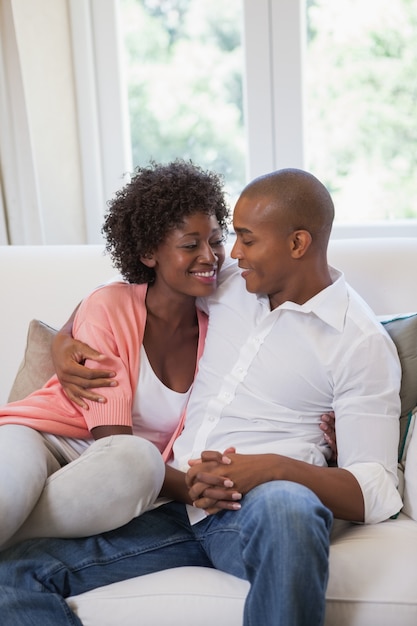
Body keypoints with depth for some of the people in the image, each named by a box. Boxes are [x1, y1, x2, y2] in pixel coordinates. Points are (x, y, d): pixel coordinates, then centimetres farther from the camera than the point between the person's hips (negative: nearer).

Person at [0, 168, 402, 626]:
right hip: (173, 507, 5)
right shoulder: (227, 286, 15)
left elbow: (376, 493, -7)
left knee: (283, 505, -42)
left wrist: (275, 467, -24)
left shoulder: (362, 342, -1)